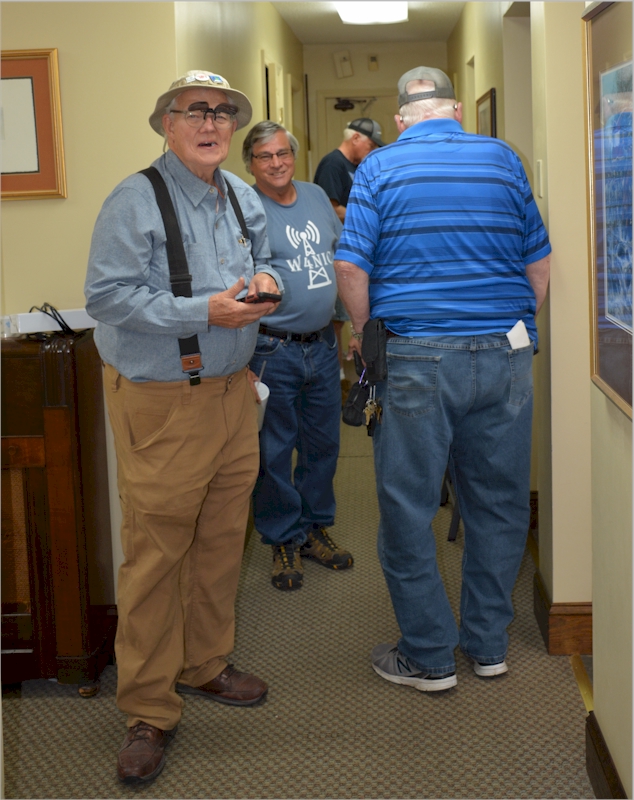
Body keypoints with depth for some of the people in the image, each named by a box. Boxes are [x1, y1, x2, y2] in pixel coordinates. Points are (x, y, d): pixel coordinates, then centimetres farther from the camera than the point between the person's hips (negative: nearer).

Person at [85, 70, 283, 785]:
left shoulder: (243, 198, 12)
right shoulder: (134, 203, -13)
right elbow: (107, 295, -18)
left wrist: (263, 279, 1)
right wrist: (203, 311, -22)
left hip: (233, 391, 7)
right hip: (161, 400, -7)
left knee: (222, 538, 15)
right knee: (156, 551, -3)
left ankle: (204, 666, 35)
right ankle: (149, 711, 10)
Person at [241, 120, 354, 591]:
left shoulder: (316, 197, 10)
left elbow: (340, 250, 22)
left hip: (322, 344, 6)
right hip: (273, 351, -6)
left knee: (323, 444, 14)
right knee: (275, 451, 3)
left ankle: (316, 529, 30)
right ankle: (283, 540, 18)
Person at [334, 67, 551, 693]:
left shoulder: (379, 168, 1)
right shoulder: (502, 159, 9)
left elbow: (351, 266, -8)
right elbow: (539, 261, 10)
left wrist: (362, 331, 7)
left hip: (415, 357, -3)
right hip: (504, 355, 3)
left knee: (407, 507, 7)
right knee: (498, 502, 13)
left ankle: (429, 656, 15)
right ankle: (488, 644, 25)